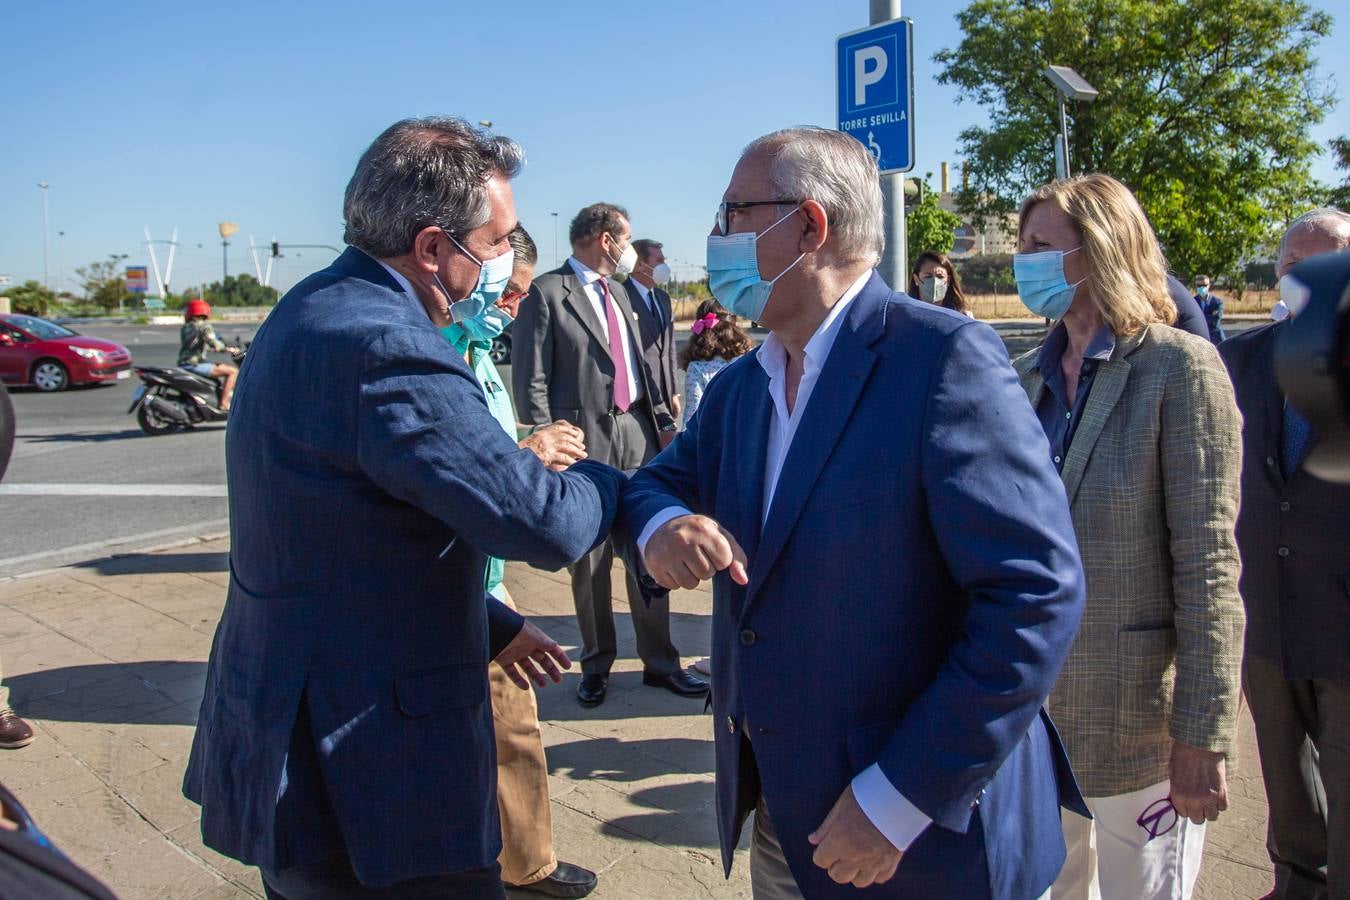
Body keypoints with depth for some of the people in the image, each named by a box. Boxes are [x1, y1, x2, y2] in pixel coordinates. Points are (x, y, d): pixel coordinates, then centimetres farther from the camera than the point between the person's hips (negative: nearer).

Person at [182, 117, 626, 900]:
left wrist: (491, 624, 18)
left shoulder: (314, 310, 8)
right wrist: (611, 479, -4)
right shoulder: (385, 349, -25)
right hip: (370, 773, -10)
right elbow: (547, 524, -26)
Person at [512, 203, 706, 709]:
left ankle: (659, 662, 19)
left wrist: (663, 420, 11)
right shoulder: (547, 292, -5)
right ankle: (596, 664, 21)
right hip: (585, 439, -6)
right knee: (590, 559, 6)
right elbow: (530, 378, -8)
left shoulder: (618, 293, 18)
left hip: (638, 433, 6)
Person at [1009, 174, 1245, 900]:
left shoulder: (1178, 368, -12)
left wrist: (1203, 736, -16)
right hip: (1030, 703, 6)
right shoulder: (1029, 375, 6)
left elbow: (1208, 565, -15)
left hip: (1133, 716, -5)